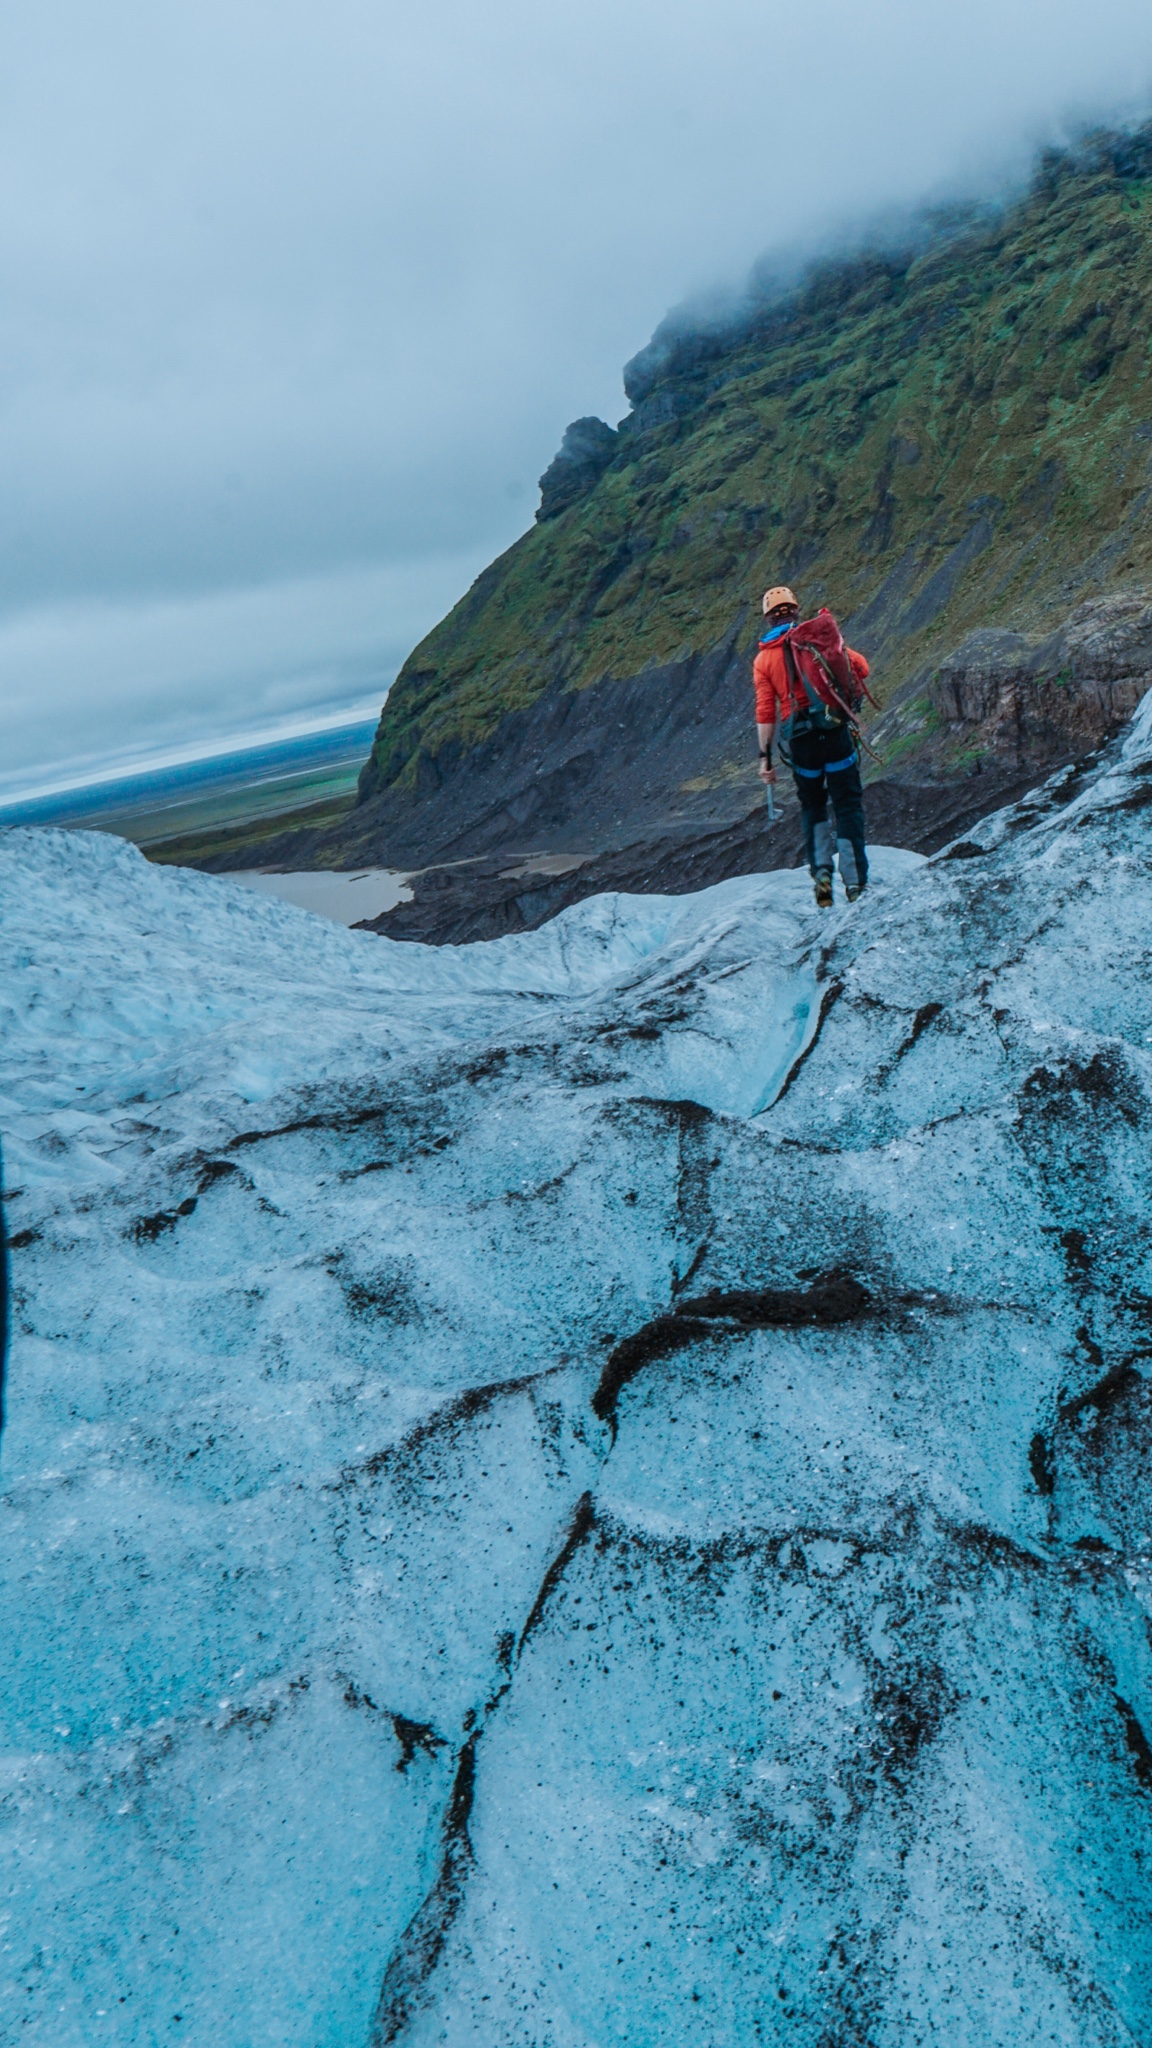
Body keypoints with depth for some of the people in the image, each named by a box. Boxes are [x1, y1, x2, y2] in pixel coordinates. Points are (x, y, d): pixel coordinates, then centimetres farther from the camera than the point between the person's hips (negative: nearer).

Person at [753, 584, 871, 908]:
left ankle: (821, 871, 4)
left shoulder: (763, 659, 6)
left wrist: (765, 756, 3)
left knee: (812, 806, 19)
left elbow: (765, 712, 0)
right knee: (848, 805, 4)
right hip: (835, 729, -1)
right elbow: (860, 666, 0)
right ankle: (855, 881, -1)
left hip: (800, 738, 1)